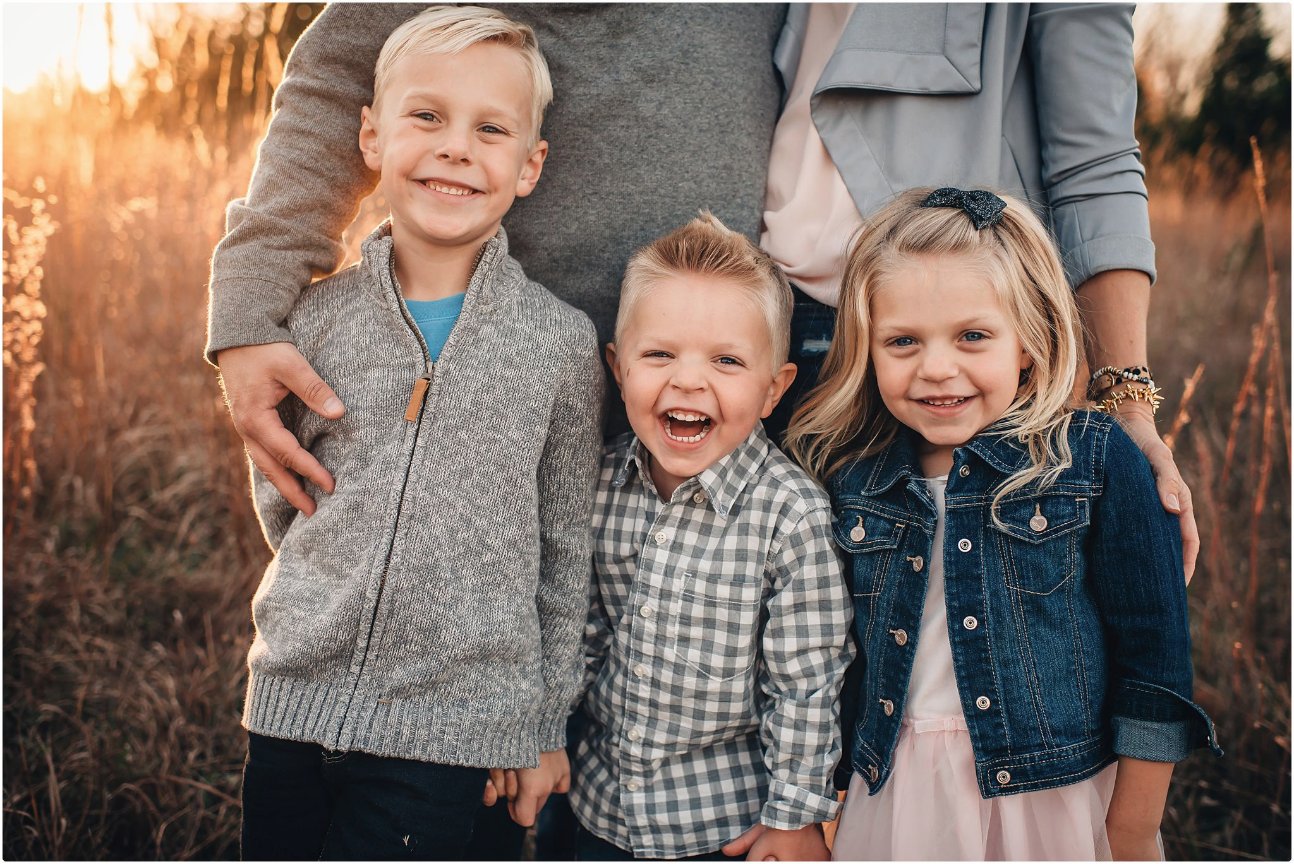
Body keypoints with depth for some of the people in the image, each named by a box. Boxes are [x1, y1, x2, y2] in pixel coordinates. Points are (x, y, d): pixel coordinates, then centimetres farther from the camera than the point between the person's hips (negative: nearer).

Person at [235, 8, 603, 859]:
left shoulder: (561, 341, -5)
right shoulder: (317, 317, -1)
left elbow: (567, 550, 1)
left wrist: (546, 724, 5)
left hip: (447, 725, -2)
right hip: (294, 697, 3)